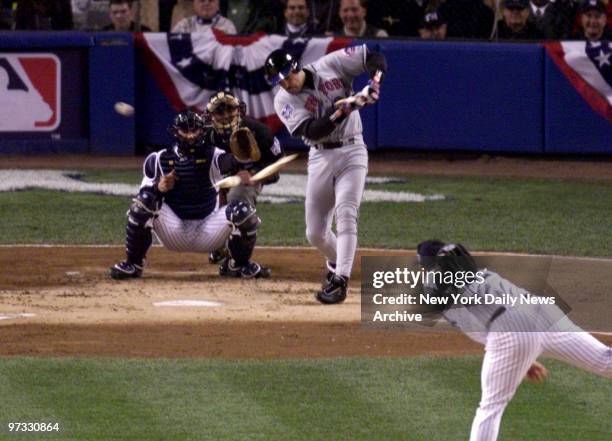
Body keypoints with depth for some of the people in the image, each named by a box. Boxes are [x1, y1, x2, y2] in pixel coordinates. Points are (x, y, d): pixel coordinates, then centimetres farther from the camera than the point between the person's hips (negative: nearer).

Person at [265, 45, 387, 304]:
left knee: (345, 215, -20)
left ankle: (339, 281, -26)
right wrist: (343, 110, -33)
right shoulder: (284, 101, -8)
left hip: (352, 152, -2)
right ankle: (337, 264, 34)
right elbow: (312, 131, -22)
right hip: (321, 158, 2)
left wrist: (374, 83, -20)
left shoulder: (331, 65, -6)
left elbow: (375, 58, -1)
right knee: (315, 233, 4)